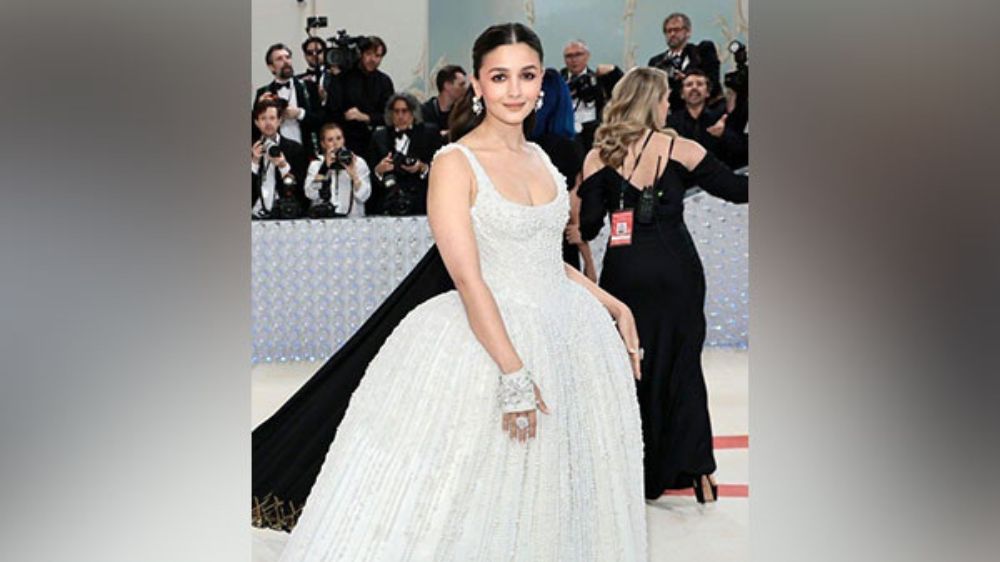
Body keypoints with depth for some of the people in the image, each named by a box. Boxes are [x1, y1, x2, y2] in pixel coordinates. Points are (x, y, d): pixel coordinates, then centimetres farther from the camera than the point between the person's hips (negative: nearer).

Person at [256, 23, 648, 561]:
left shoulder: (538, 157, 9)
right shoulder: (455, 163, -13)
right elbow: (467, 277, -19)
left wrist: (613, 304, 13)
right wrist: (514, 374, -23)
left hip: (567, 332, 7)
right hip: (491, 336, -7)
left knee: (553, 490, 16)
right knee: (471, 500, 1)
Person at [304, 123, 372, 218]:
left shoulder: (358, 162, 10)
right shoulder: (315, 164, 11)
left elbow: (363, 196, -1)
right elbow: (311, 195, -5)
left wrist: (353, 175, -14)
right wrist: (325, 167, -9)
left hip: (352, 217, 0)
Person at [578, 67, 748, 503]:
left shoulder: (598, 157, -1)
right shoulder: (680, 149, -3)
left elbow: (588, 226, -5)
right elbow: (736, 189, 0)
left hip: (624, 273, 1)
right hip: (676, 271, 0)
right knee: (682, 365, 11)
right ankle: (695, 467, 9)